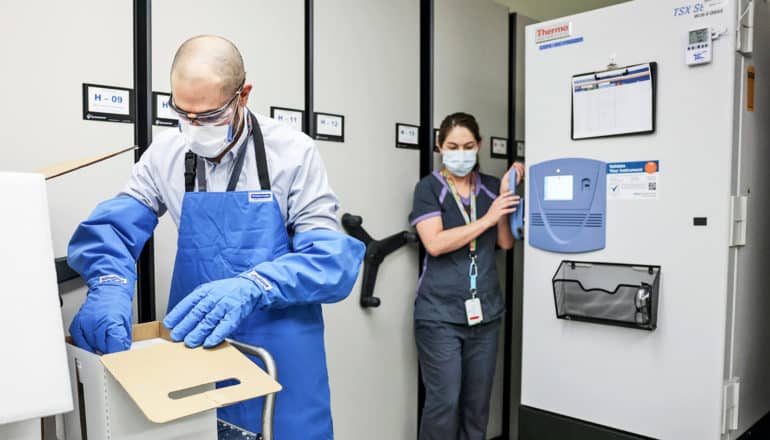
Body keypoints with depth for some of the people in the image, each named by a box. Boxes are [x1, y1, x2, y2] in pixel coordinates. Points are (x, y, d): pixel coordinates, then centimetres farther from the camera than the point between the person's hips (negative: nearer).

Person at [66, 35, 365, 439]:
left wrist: (250, 286, -34)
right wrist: (109, 287, -23)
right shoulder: (166, 153, -2)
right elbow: (112, 227, 0)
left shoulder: (292, 153, -14)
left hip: (279, 353, -3)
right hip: (194, 345, 3)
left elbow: (331, 260, -18)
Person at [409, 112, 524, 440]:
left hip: (485, 311, 4)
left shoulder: (491, 187, 10)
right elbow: (435, 244, -15)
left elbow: (506, 242, 4)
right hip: (440, 314, -4)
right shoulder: (429, 187, -2)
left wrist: (505, 194, -5)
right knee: (444, 402, -2)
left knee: (478, 402, 11)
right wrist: (486, 219, -13)